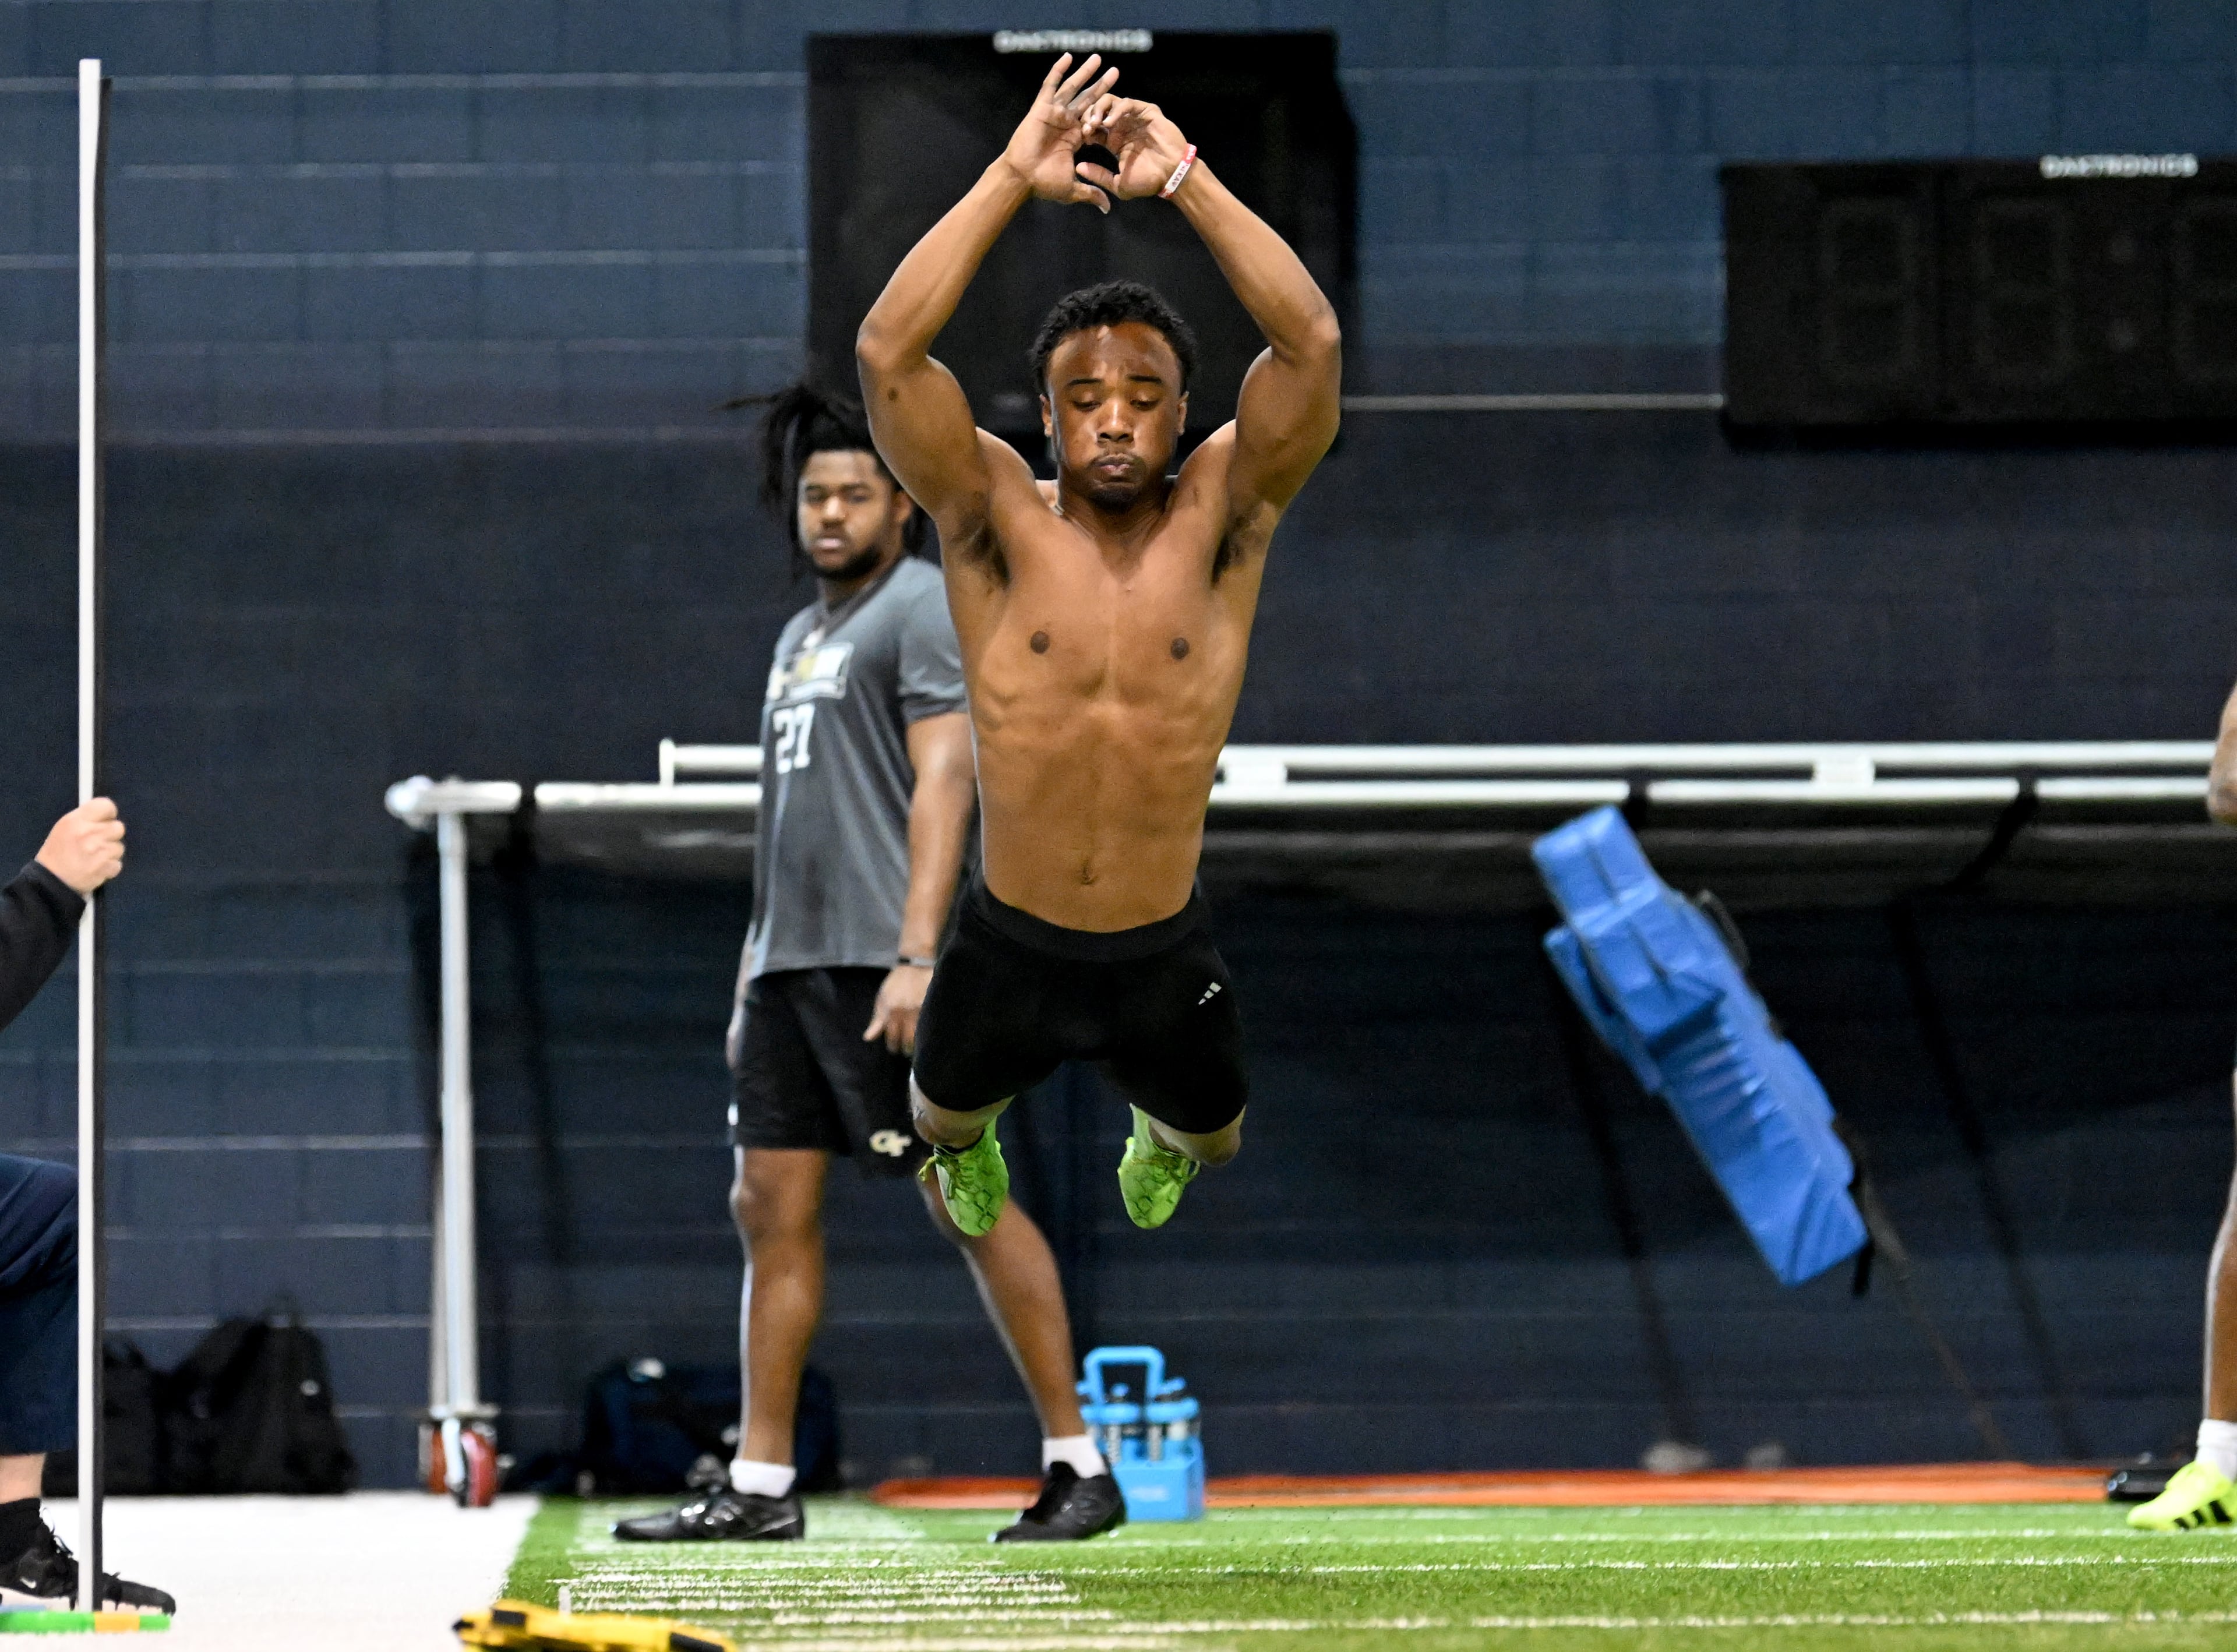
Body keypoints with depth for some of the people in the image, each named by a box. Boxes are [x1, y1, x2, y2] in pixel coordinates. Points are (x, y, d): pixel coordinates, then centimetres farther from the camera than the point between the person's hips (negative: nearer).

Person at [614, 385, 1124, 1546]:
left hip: (880, 966, -9)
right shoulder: (803, 634, 22)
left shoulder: (924, 606, -4)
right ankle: (761, 1484, 7)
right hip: (792, 962, 9)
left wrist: (916, 957, -22)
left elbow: (943, 781, -14)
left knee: (966, 1199, -8)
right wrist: (753, 979, 21)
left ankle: (1077, 1464, -5)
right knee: (771, 1206, 5)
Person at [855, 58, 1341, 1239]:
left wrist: (1185, 178, -28)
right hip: (1007, 947, 0)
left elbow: (1312, 344, -23)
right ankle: (968, 1144, 64)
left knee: (1214, 1139, 26)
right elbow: (886, 352, -24)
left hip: (1164, 955, 0)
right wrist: (1014, 176, -26)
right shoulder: (999, 524, -11)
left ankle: (1158, 1137, 63)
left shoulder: (1219, 521, -9)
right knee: (943, 1118, 26)